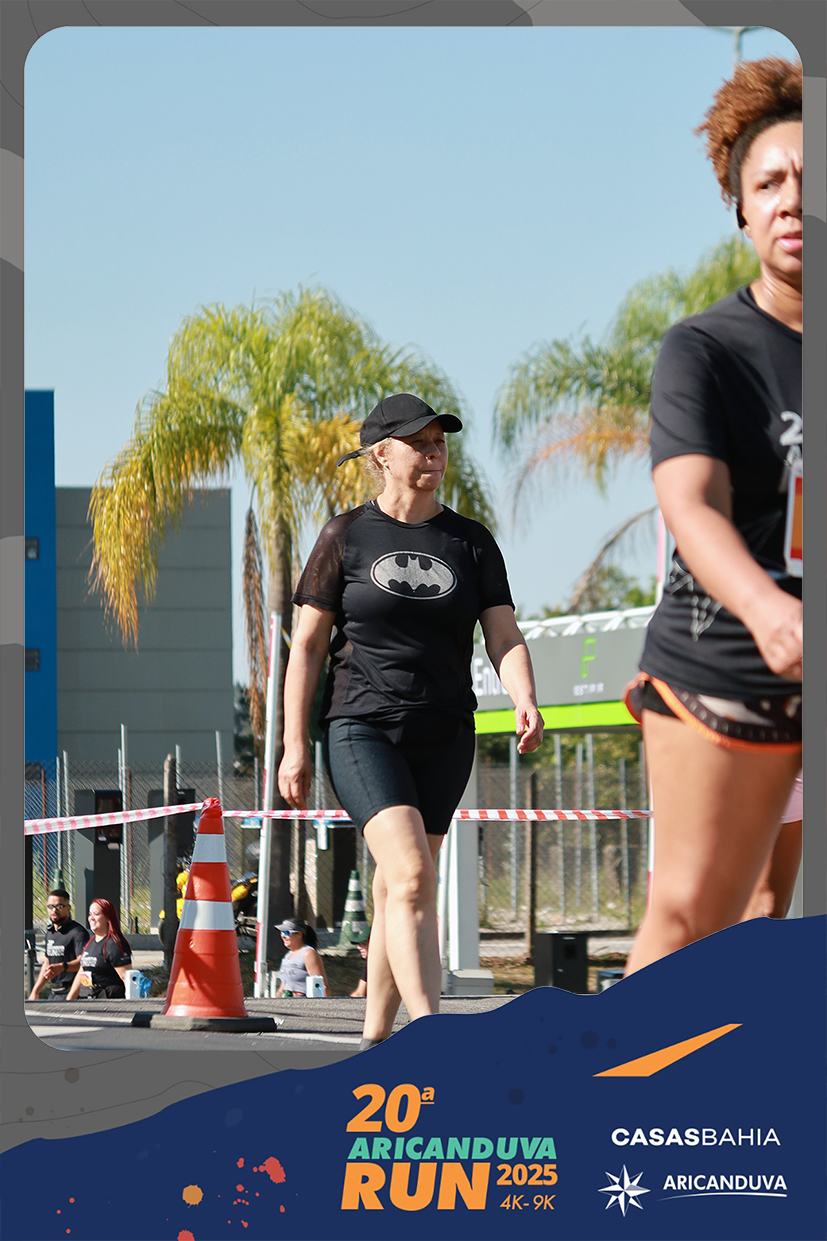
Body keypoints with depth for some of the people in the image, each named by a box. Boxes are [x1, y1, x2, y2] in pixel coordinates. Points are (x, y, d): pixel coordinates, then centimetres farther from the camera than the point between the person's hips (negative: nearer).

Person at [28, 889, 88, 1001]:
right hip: (53, 994, 8)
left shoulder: (77, 932, -9)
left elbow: (82, 962, -22)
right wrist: (35, 991, 26)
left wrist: (62, 967, -40)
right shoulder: (50, 931, 19)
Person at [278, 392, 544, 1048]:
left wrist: (525, 701, -19)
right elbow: (307, 644, 2)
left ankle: (375, 1039, 20)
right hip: (361, 728, -3)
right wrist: (295, 747, -4)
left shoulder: (471, 542, 9)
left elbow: (505, 638, 2)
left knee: (397, 892, 8)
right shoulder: (346, 537, 1)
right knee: (412, 877, -20)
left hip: (444, 735, 4)